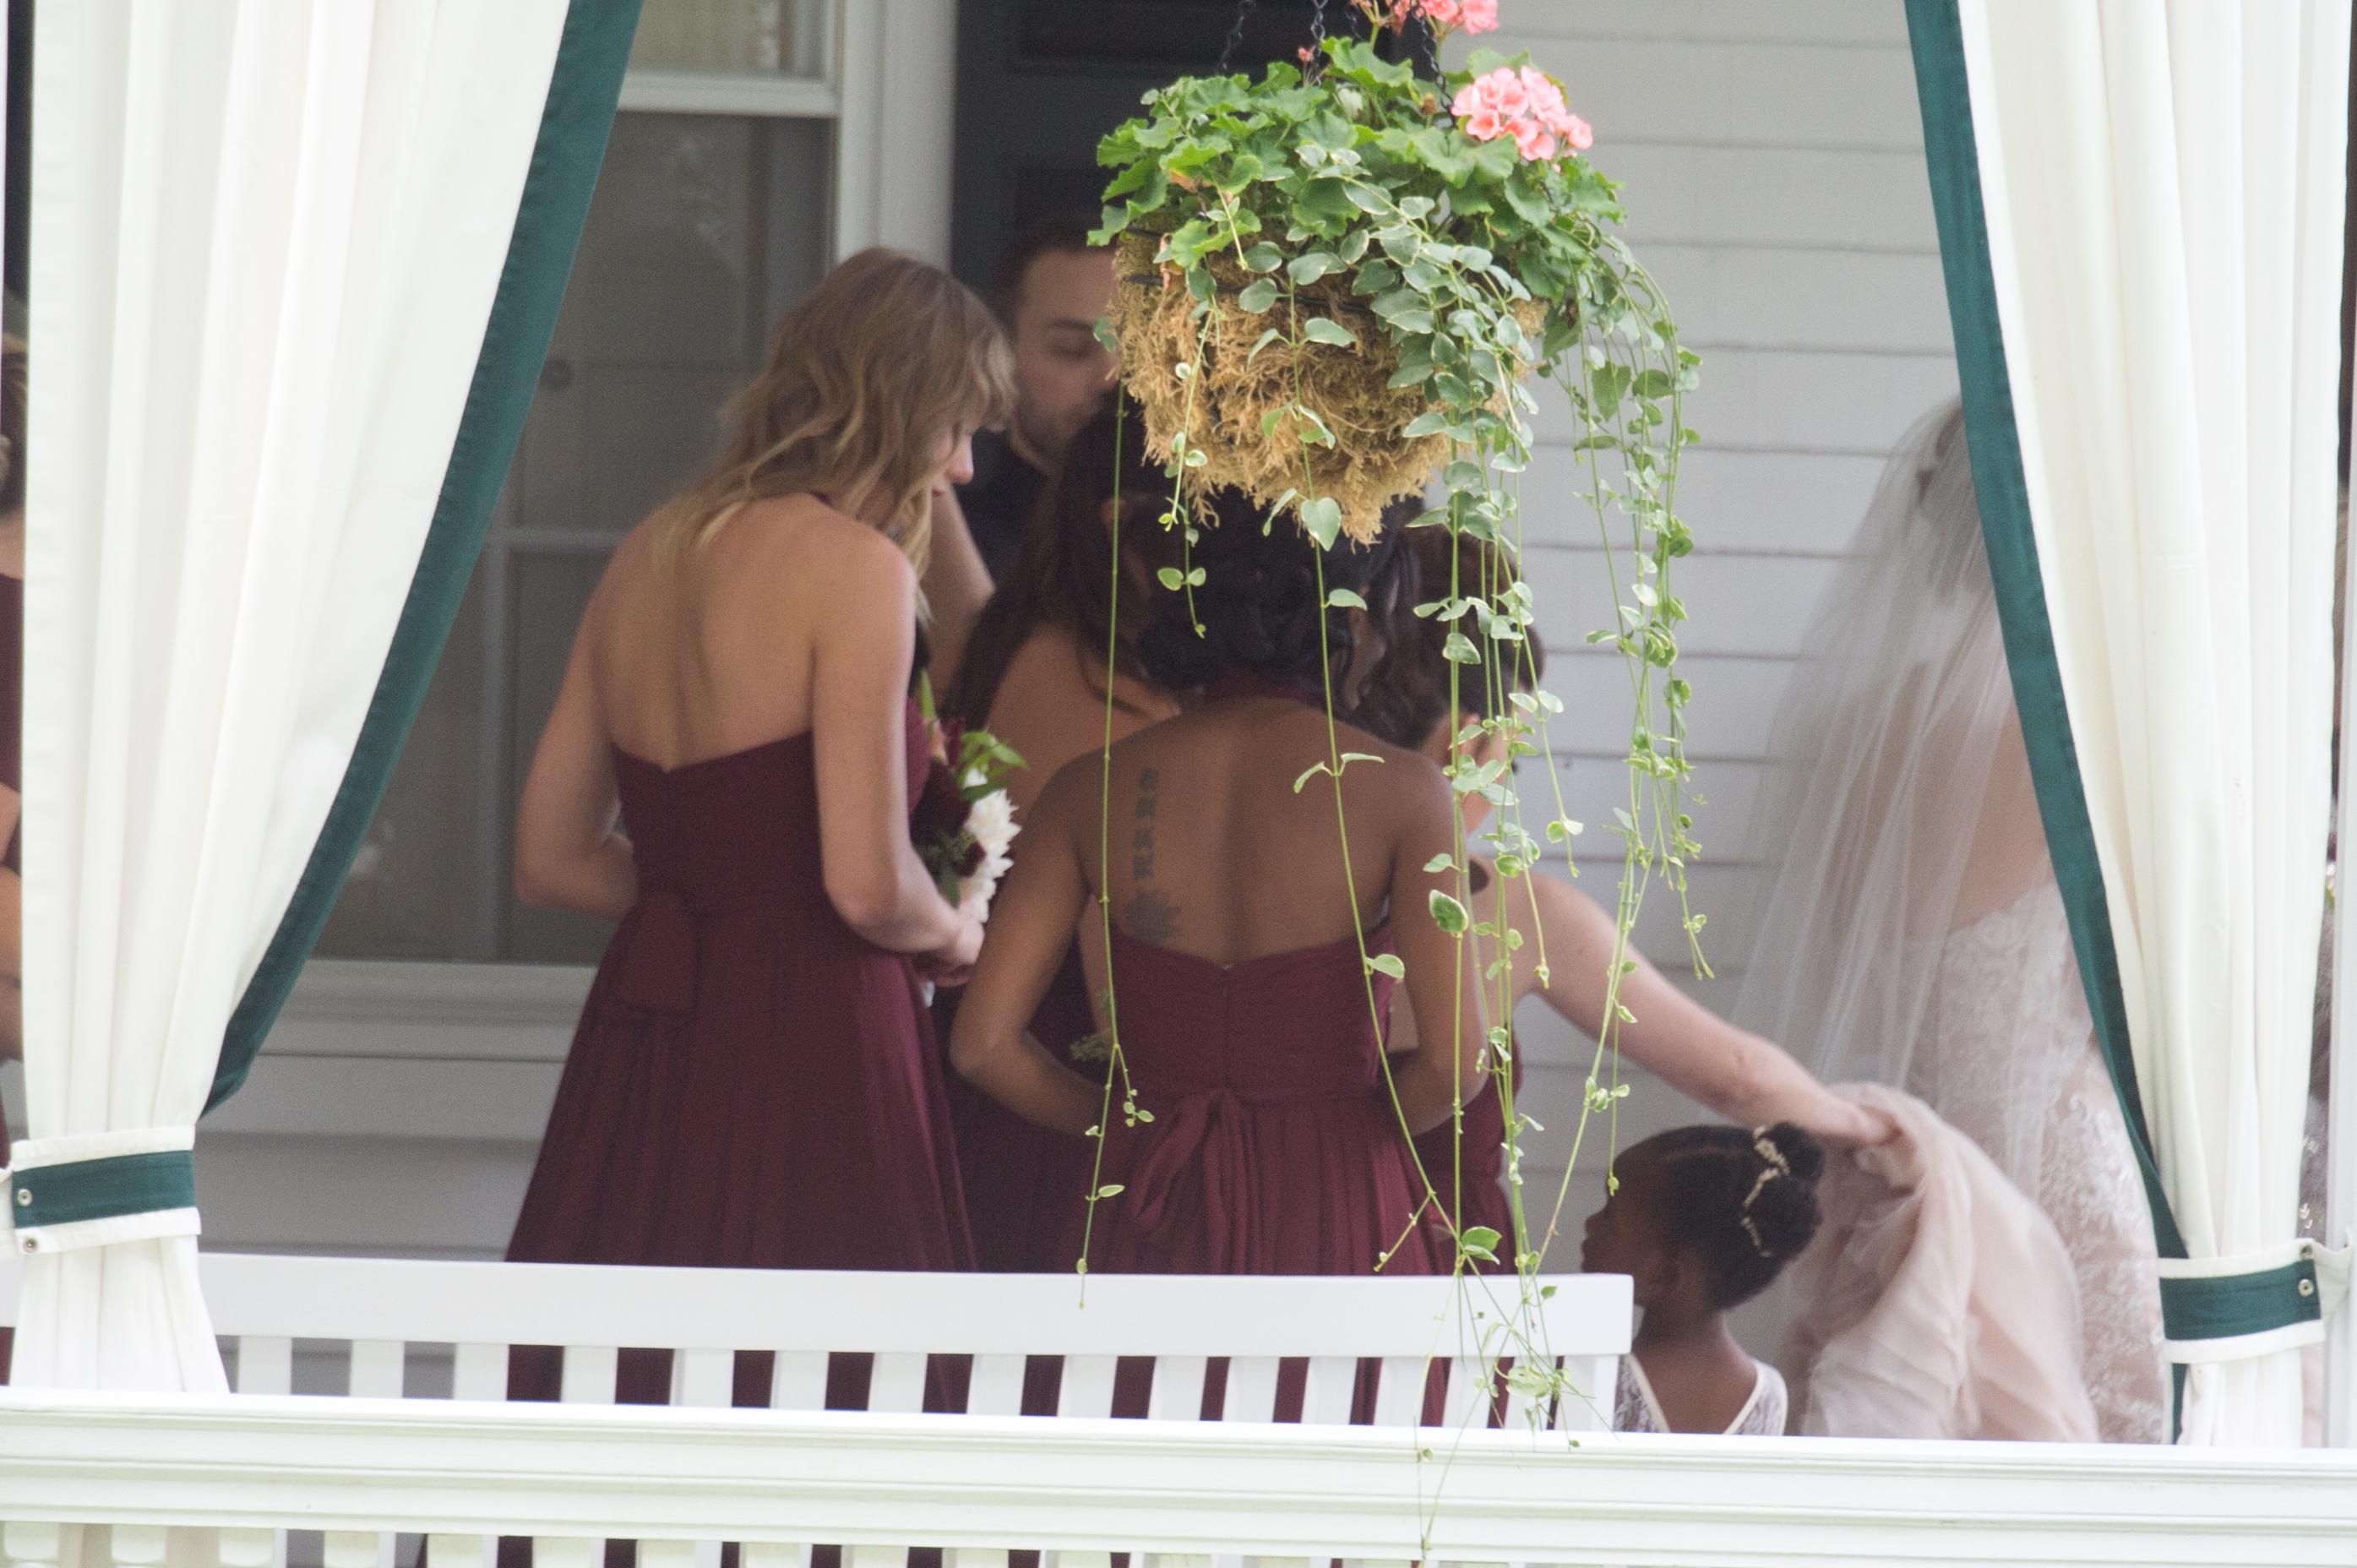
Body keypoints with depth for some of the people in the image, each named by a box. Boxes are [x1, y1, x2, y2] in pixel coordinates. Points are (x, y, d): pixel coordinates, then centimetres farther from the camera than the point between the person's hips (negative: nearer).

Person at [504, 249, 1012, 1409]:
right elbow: (868, 886, -17)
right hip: (806, 1043, -8)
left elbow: (552, 858, 15)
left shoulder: (651, 553, 13)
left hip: (637, 1051, 8)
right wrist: (952, 937, 3)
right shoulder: (853, 564, -10)